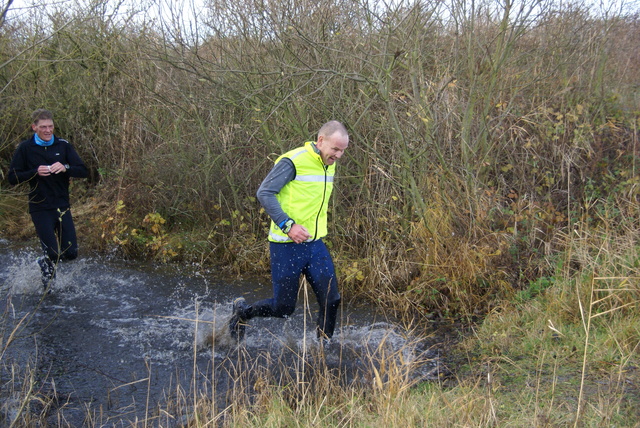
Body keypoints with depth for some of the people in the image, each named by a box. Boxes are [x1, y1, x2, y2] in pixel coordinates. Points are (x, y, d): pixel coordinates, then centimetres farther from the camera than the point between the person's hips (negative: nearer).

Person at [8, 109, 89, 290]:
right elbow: (13, 178, -3)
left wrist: (65, 168, -21)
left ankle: (45, 261, 31)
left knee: (71, 253, -1)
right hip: (40, 209, -3)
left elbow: (84, 171, -1)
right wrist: (36, 172, -19)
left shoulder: (63, 146, 3)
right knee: (53, 253, -10)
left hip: (62, 207, 3)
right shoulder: (25, 148, -2)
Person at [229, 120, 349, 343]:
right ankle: (242, 311, 30)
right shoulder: (293, 161, -16)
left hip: (315, 244, 7)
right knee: (283, 307, 2)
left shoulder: (329, 164, 11)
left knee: (331, 300, -1)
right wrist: (288, 225, -24)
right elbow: (264, 193, -18)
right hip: (287, 245, -7)